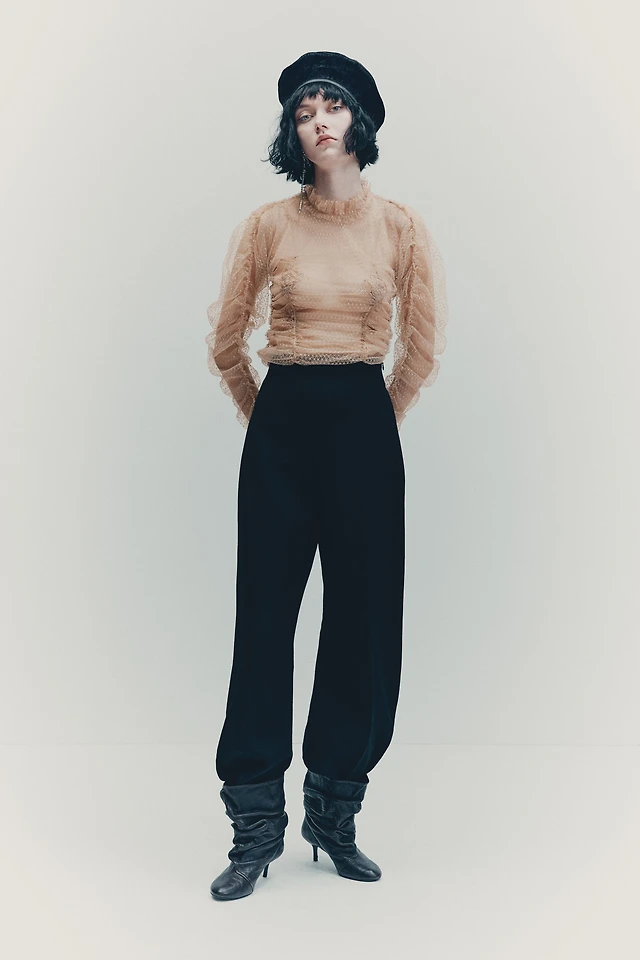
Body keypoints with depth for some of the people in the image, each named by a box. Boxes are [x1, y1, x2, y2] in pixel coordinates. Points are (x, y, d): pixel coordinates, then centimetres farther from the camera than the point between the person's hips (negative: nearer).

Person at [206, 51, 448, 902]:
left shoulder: (401, 227, 3)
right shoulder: (266, 226, 2)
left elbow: (424, 345, 9)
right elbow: (226, 341, 9)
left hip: (364, 425, 1)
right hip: (281, 425, 0)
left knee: (363, 615, 3)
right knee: (265, 614, -1)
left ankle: (335, 816, 20)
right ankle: (256, 828, 11)